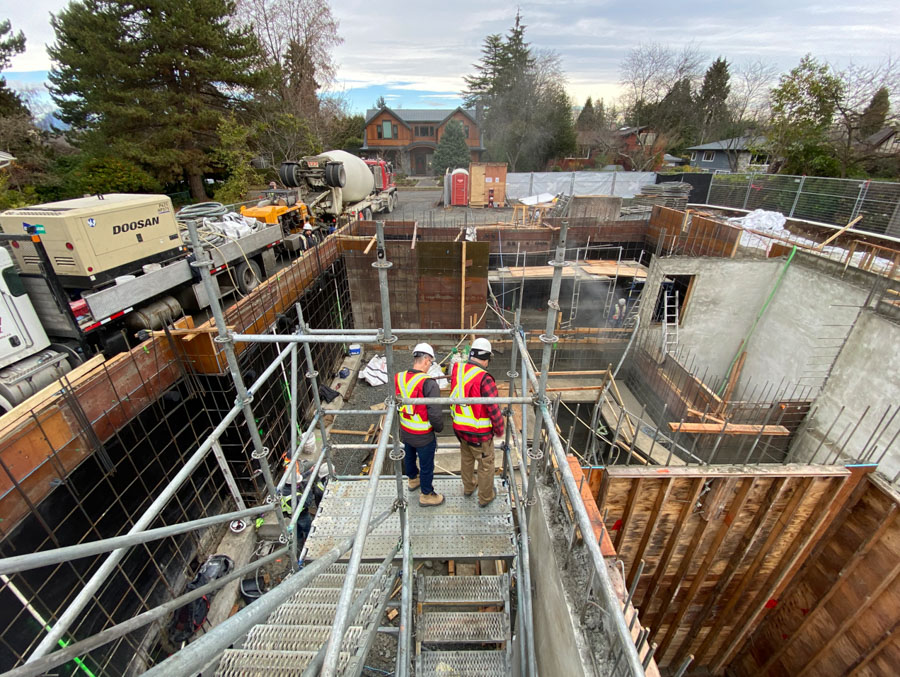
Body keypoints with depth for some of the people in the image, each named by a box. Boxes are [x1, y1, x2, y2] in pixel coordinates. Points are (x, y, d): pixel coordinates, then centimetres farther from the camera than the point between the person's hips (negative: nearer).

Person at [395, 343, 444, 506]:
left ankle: (413, 479, 57)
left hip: (405, 431, 7)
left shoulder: (398, 378, -8)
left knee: (409, 456, 30)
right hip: (423, 436, -7)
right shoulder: (428, 384, -28)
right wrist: (439, 427, -7)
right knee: (426, 465, 15)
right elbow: (435, 414, -27)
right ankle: (426, 495, 35)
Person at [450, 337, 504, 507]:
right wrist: (499, 430, -8)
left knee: (466, 459, 28)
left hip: (459, 428, 6)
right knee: (486, 465, 17)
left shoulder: (457, 370, -10)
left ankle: (468, 487, 51)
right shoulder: (485, 379, -29)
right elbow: (494, 410, -24)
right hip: (480, 433, -6)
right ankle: (485, 497, 37)